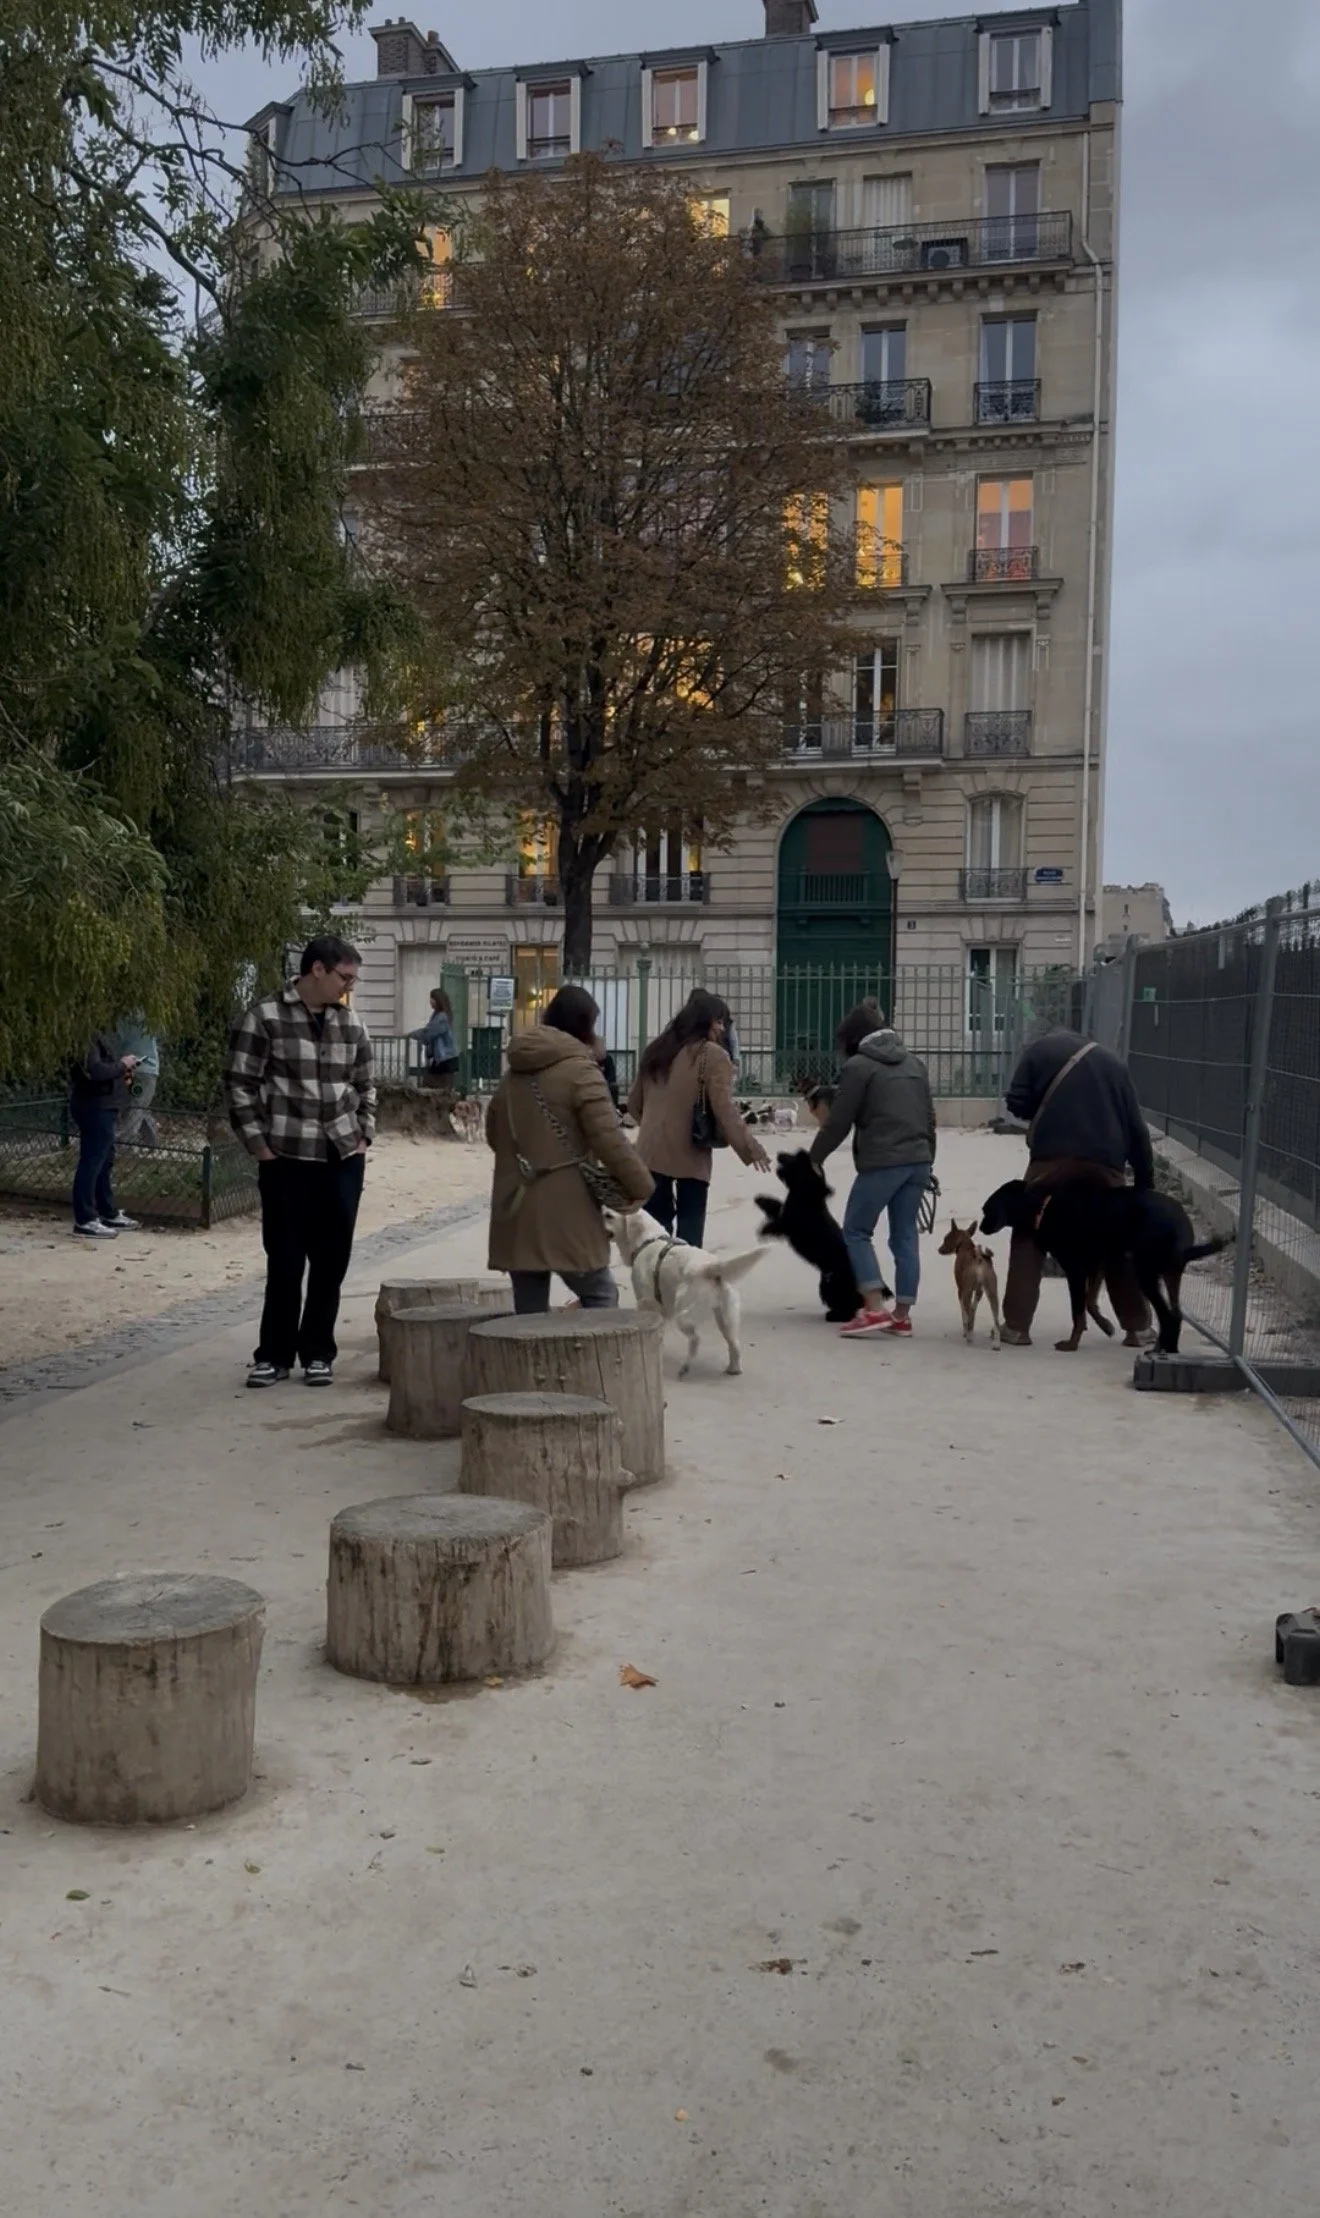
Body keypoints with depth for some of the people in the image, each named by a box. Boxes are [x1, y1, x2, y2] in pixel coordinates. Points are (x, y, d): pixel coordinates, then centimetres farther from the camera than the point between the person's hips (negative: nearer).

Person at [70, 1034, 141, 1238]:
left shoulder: (104, 1035, 13)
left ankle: (109, 1213, 28)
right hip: (94, 1107, -11)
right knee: (91, 1163, -6)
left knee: (105, 1162, 18)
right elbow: (94, 1070, -29)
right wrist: (122, 1065, -15)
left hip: (104, 1106, 11)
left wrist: (123, 1075, 8)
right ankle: (85, 1220, -2)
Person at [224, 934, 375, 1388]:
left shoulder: (351, 1024, 9)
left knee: (331, 1261, 7)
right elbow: (240, 1084, -6)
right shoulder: (264, 1018, -7)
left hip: (343, 1160, 4)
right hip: (286, 1159, -4)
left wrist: (364, 1136, 8)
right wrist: (258, 1144, -8)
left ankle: (318, 1353, 19)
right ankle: (274, 1355, 15)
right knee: (285, 1261, 2)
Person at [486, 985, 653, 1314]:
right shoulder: (579, 1070, -10)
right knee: (600, 1296, 5)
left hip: (516, 1212, 7)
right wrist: (640, 1184, -5)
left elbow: (493, 1132, 23)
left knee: (529, 1309, 10)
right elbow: (609, 1139, -15)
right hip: (563, 1211, -7)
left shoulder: (513, 1073, 14)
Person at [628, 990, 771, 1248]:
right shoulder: (712, 1054, -11)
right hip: (689, 1155, -5)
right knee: (690, 1228, 5)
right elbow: (724, 1110, -15)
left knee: (656, 1226, 12)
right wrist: (750, 1147, -7)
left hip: (651, 1152, 6)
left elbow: (634, 1102, 18)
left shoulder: (656, 1050, 10)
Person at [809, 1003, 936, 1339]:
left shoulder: (859, 1066, -4)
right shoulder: (914, 1063, 17)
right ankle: (902, 1315, 10)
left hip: (881, 1162, -7)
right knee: (905, 1236, 10)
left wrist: (814, 1158, 8)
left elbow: (838, 1122, -4)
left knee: (856, 1231, 3)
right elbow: (929, 1117, 19)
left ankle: (875, 1310, -6)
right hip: (917, 1161, 7)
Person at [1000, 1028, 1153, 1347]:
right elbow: (1137, 1127, 17)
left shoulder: (1041, 1049, 14)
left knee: (1029, 1238, 8)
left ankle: (1016, 1326, 1)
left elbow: (1017, 1104, 4)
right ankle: (1138, 1327, 19)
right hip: (1105, 1163, 3)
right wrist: (1145, 1181, 19)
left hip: (1053, 1159, -2)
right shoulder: (1114, 1062, 22)